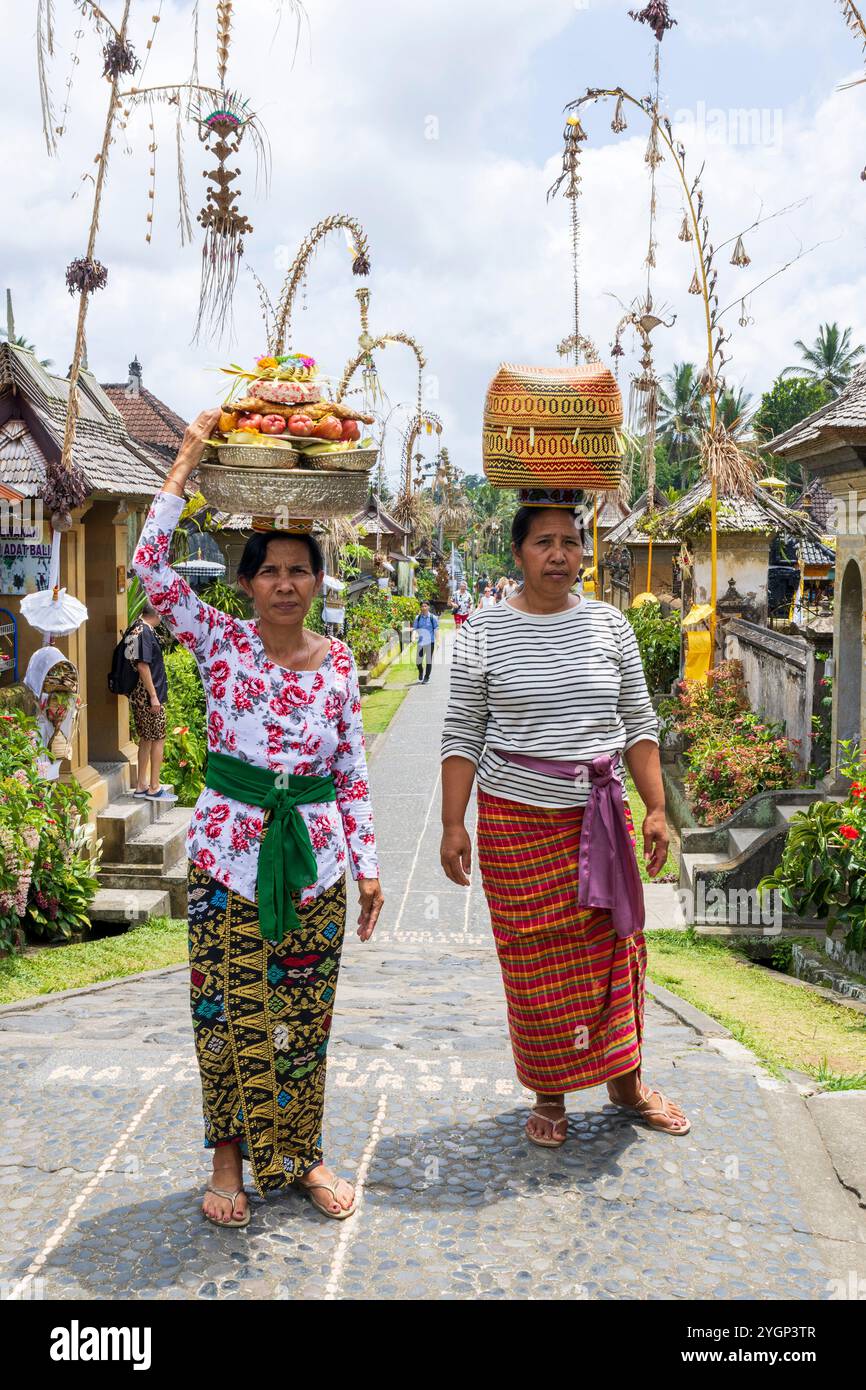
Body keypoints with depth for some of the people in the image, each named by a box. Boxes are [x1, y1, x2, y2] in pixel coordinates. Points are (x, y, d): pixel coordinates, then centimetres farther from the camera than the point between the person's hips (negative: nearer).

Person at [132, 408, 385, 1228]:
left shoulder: (337, 661, 5)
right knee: (228, 1008, 4)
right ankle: (229, 1156, 24)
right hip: (229, 850, -2)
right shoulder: (220, 641, -2)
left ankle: (301, 1153, 28)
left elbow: (353, 774, 9)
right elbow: (149, 565, -14)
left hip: (315, 856, 2)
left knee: (304, 1014, 10)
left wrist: (367, 866, 5)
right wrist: (186, 462, -10)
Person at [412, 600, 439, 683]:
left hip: (430, 642, -2)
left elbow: (436, 630, -1)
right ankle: (420, 672, 35)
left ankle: (426, 678, 13)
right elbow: (414, 629, 4)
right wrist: (413, 637, -16)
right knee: (418, 660, 4)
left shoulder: (433, 617, -2)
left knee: (429, 660, 2)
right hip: (420, 642, 2)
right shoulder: (418, 618, 5)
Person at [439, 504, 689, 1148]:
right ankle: (549, 1094, 21)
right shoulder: (484, 631, -2)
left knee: (614, 946, 7)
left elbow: (640, 722, 8)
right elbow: (462, 734, -1)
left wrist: (657, 810, 2)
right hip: (516, 820, -2)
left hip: (600, 816, 2)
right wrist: (453, 825, -6)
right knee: (533, 958, 4)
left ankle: (626, 1080, 26)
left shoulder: (610, 624, 5)